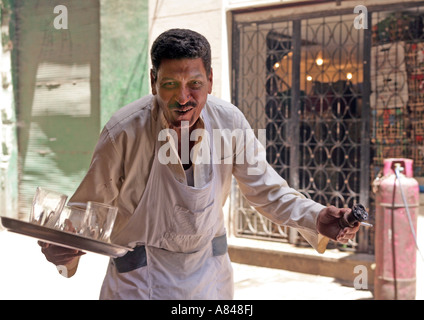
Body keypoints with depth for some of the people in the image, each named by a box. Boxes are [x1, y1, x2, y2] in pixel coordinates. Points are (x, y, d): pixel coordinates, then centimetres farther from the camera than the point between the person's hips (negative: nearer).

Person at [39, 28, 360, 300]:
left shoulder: (230, 122, -13)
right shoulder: (124, 132, -22)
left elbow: (265, 189, -1)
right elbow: (89, 204, -11)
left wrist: (315, 218, -15)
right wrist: (66, 248, -31)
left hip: (210, 274, 4)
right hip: (141, 277, -3)